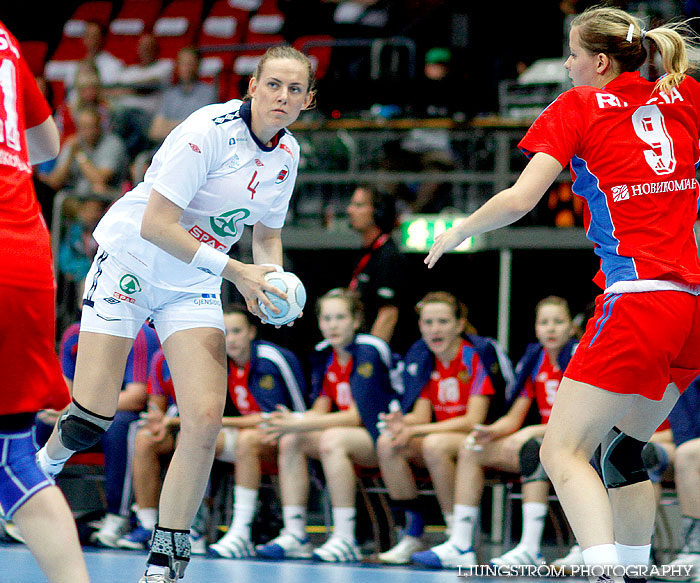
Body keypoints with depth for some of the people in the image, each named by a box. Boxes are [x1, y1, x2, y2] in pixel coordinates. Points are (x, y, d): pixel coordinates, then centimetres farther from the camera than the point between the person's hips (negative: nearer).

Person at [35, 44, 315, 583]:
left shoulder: (287, 155, 2)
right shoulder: (209, 130, -21)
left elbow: (267, 235, 17)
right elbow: (155, 224, -25)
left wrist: (272, 287, -4)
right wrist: (234, 270, -25)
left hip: (194, 285, 5)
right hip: (131, 261, -5)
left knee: (205, 419, -14)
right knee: (90, 420, -12)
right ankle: (41, 468, 24)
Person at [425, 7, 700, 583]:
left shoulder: (578, 107, 0)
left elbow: (518, 200, -6)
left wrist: (458, 232, 9)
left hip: (635, 296, -7)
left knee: (563, 451, -7)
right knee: (625, 450, 18)